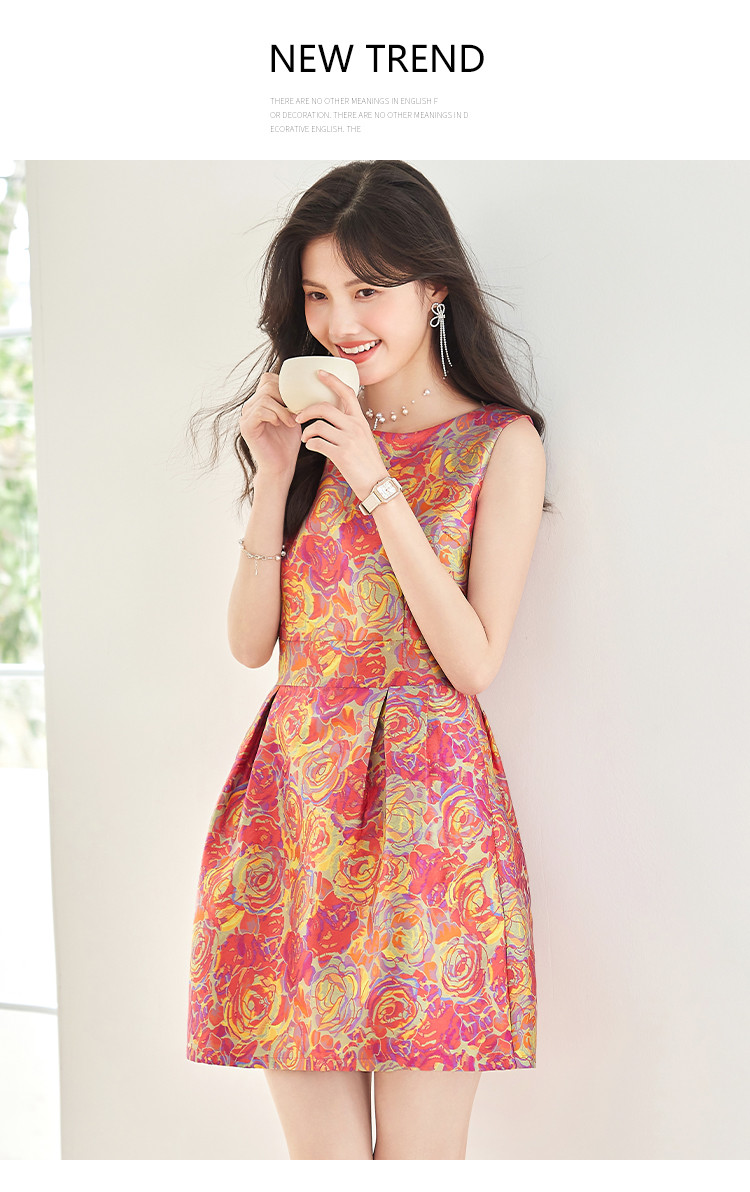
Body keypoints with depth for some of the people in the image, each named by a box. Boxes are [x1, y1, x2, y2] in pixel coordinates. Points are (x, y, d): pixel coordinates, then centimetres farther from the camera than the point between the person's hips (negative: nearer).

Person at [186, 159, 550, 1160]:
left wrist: (376, 481, -13)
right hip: (296, 797, 4)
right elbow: (251, 642, 8)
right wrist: (276, 476, -2)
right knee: (319, 1151, 7)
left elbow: (475, 661, -10)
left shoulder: (501, 442, -1)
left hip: (425, 799, -4)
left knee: (418, 1157, 0)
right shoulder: (311, 434, 12)